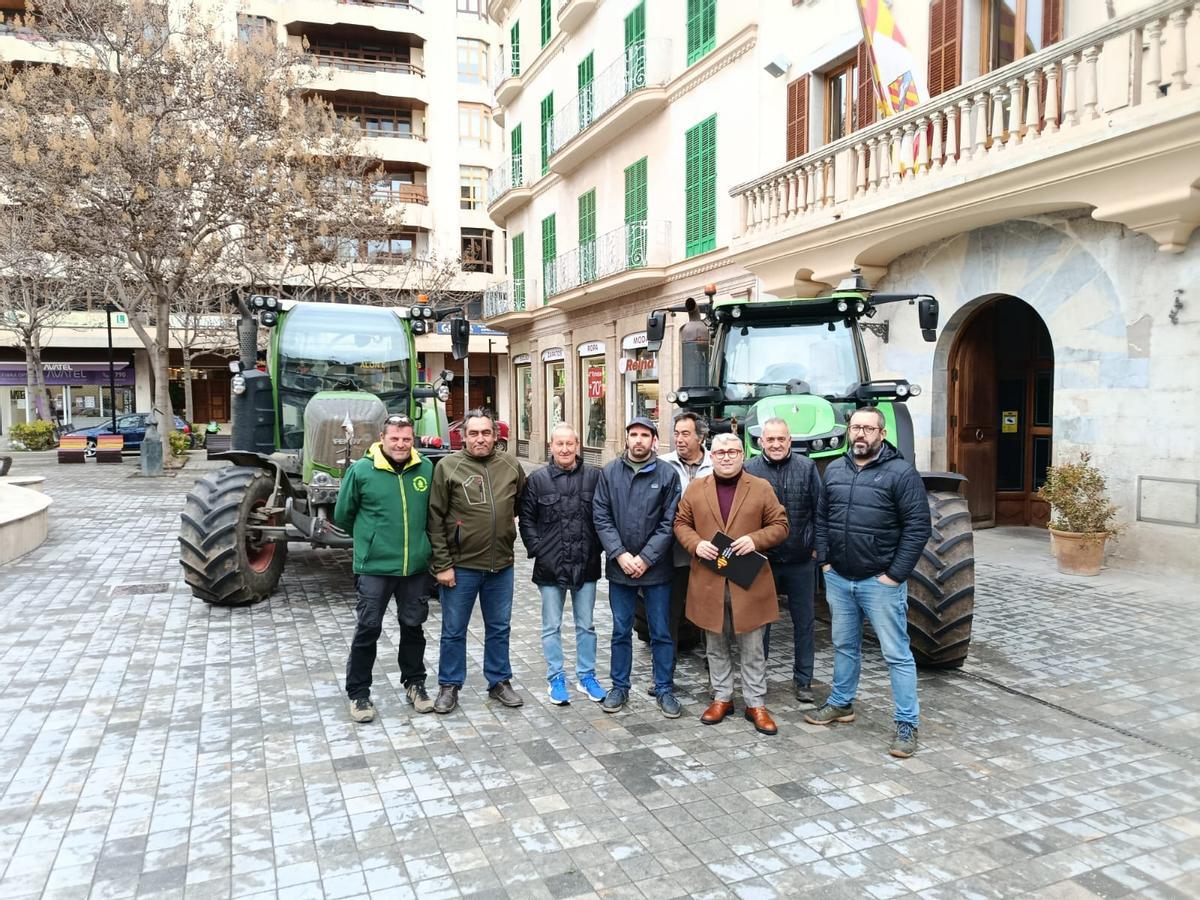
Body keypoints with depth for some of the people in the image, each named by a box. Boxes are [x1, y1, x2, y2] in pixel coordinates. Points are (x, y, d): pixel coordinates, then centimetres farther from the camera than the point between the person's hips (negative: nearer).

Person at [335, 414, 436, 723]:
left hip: (416, 566, 3)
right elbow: (343, 515, 3)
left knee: (414, 626, 15)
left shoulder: (426, 469, 0)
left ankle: (414, 682, 32)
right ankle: (358, 692, 20)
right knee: (368, 629, 4)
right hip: (374, 567, -3)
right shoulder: (361, 470, -9)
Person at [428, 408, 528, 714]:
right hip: (460, 565, -3)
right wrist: (442, 565, -11)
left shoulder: (511, 466, 2)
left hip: (501, 564, 3)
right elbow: (435, 519, -8)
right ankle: (449, 686, 26)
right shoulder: (448, 467, -8)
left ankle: (499, 682, 31)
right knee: (454, 630, 10)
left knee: (499, 628, 16)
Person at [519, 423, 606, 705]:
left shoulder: (594, 476, -1)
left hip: (586, 565, 1)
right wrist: (537, 550, -7)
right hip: (550, 566, 0)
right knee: (551, 627, 9)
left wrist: (597, 549, -3)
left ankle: (586, 675, 28)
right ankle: (556, 678, 23)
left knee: (586, 625, 13)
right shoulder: (538, 480, -1)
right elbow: (526, 520, 2)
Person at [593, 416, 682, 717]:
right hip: (619, 566, 1)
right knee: (621, 631, 13)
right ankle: (619, 687, 26)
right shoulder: (610, 472, 1)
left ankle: (664, 689, 22)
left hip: (656, 568, -1)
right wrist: (621, 555, -11)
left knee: (661, 632, 8)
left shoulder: (667, 474, -4)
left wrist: (646, 559, -12)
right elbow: (601, 517, -2)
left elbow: (669, 523, -6)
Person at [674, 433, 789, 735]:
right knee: (716, 647, 14)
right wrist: (696, 543, -10)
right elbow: (681, 523, 9)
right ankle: (722, 698, 28)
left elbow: (780, 525, 3)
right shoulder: (695, 488, 5)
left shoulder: (762, 488, 1)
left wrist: (755, 539, -15)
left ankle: (756, 703, 19)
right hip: (708, 582, 2)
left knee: (752, 649, 7)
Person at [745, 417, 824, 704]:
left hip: (801, 561, 1)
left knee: (803, 621, 11)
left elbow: (819, 511, 1)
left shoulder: (806, 467, -1)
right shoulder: (749, 470, -4)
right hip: (761, 560, 0)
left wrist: (816, 546, -2)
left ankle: (803, 680, 24)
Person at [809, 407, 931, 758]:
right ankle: (841, 704, 36)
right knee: (844, 645, 20)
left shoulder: (901, 472, -11)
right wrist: (824, 560, 6)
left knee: (896, 654, 3)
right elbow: (821, 518, 14)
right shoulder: (834, 469, 7)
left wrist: (895, 574, -14)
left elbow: (918, 527, -13)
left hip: (880, 582, -5)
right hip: (838, 579, 5)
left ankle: (907, 724, 14)